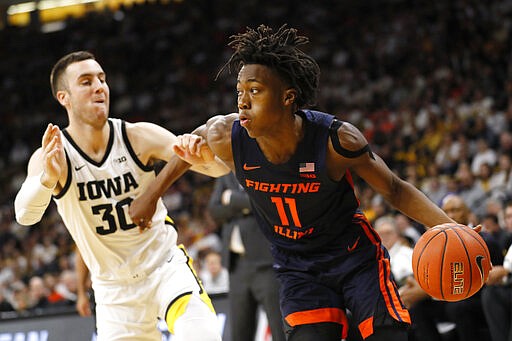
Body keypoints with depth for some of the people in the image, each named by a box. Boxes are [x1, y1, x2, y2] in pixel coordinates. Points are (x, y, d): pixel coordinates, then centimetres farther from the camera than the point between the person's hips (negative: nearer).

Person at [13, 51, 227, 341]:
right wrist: (48, 178, -54)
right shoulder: (52, 156, -13)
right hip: (114, 288, 1)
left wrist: (205, 156, -42)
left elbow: (220, 166, -16)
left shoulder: (139, 137, -10)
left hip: (165, 265, -1)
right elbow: (25, 214, -32)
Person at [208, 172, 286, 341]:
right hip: (237, 261, 5)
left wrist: (233, 199, -5)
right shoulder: (227, 174, 16)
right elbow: (214, 210, 8)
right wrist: (242, 204, -8)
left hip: (266, 258, -5)